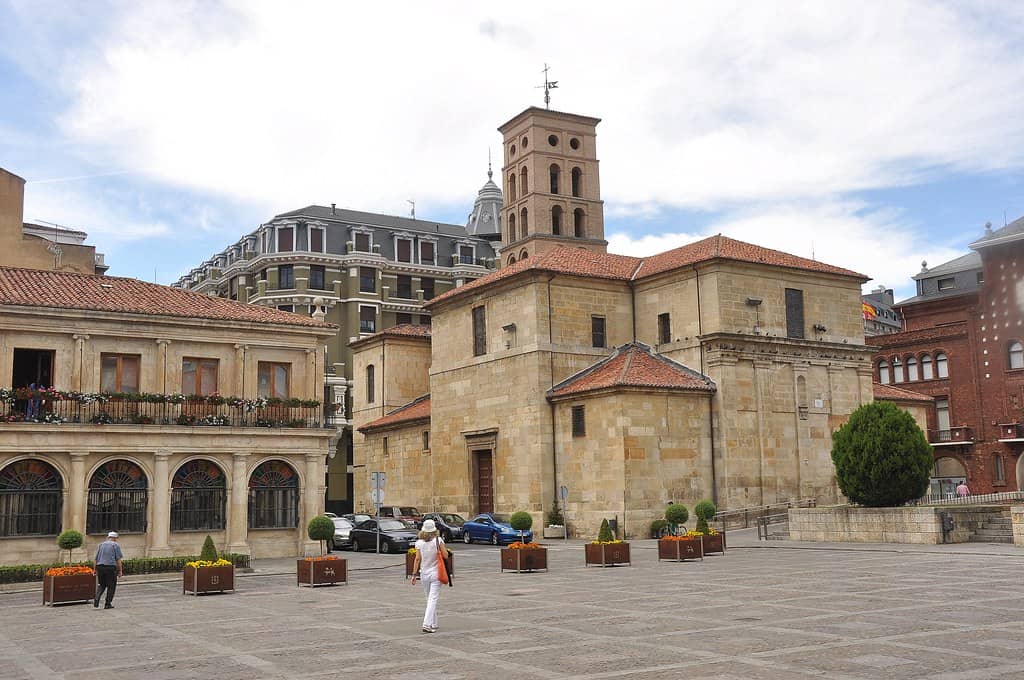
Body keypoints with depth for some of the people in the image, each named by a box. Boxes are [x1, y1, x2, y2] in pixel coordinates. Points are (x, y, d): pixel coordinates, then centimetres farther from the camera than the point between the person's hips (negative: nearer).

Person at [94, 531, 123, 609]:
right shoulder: (116, 545, 1)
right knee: (111, 586, 7)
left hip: (100, 567, 5)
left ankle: (96, 600, -4)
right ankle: (108, 604, 7)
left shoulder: (101, 545, 16)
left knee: (101, 585, 17)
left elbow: (96, 558, 14)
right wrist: (120, 571, -2)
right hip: (110, 567, -5)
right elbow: (118, 559, -5)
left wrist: (95, 570, 18)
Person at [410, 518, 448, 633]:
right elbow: (446, 555, -10)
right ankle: (427, 624, -16)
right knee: (433, 599, -4)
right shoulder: (438, 540, -9)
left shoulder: (419, 543, -3)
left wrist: (414, 574, -3)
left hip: (424, 574, 3)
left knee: (430, 599, 17)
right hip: (436, 573, -3)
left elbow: (418, 559, -6)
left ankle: (433, 624, 25)